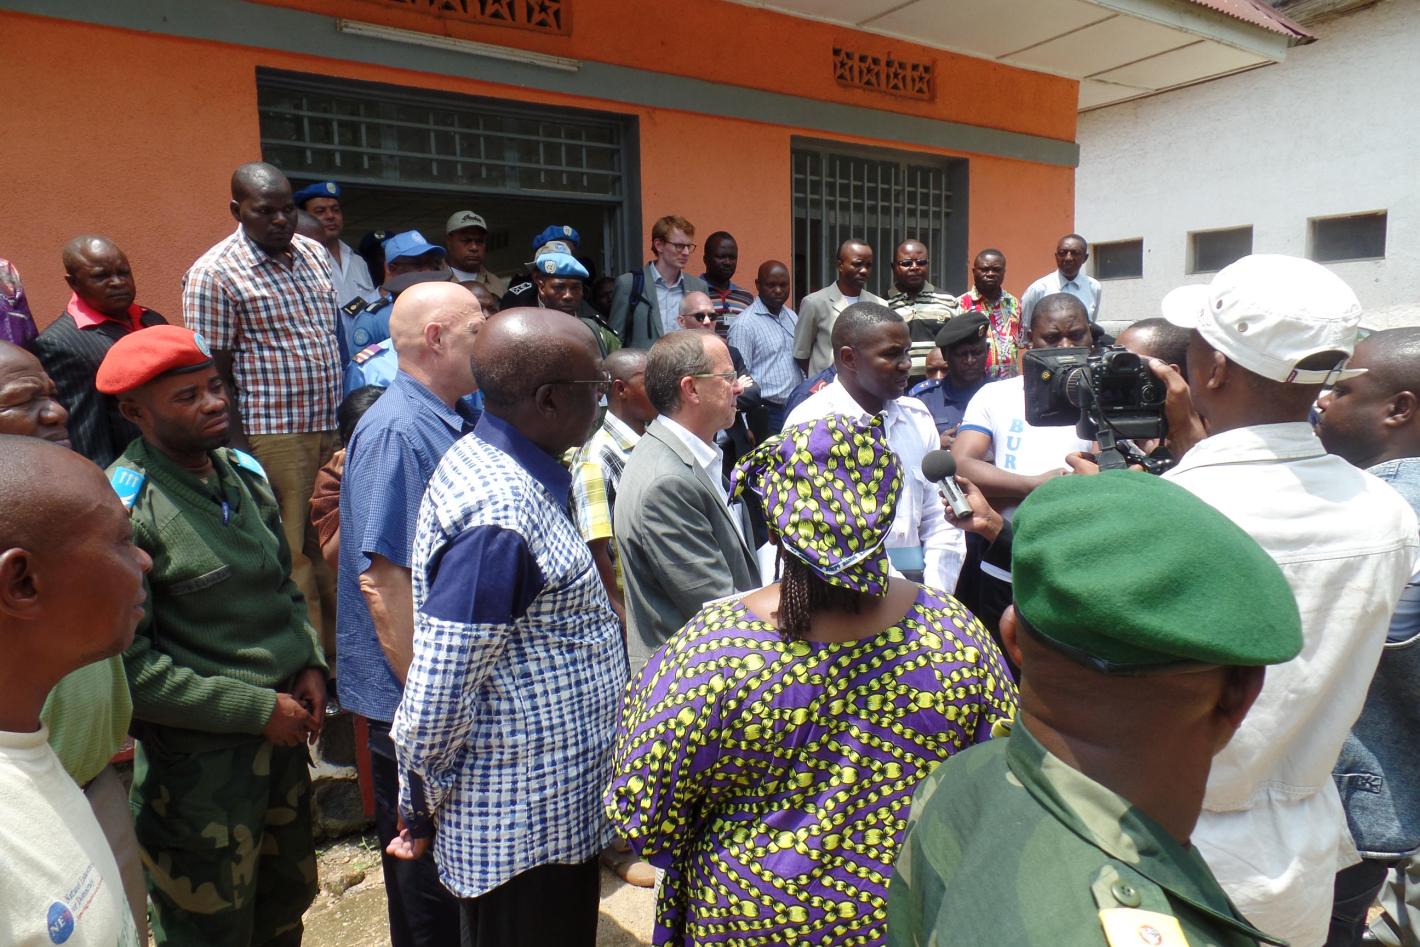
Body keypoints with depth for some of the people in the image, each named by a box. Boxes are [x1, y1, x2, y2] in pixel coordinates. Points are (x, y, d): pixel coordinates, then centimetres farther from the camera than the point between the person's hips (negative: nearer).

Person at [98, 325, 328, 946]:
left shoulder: (244, 473, 3)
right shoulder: (125, 509, -19)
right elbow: (127, 667, -20)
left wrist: (309, 663, -2)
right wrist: (257, 708, -18)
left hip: (283, 733, 6)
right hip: (198, 759, -6)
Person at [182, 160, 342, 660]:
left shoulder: (315, 253, 10)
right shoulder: (214, 274, -9)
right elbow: (216, 376, -10)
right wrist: (241, 459, -13)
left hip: (333, 430, 6)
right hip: (274, 438, -6)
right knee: (293, 562, 3)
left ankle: (342, 655, 29)